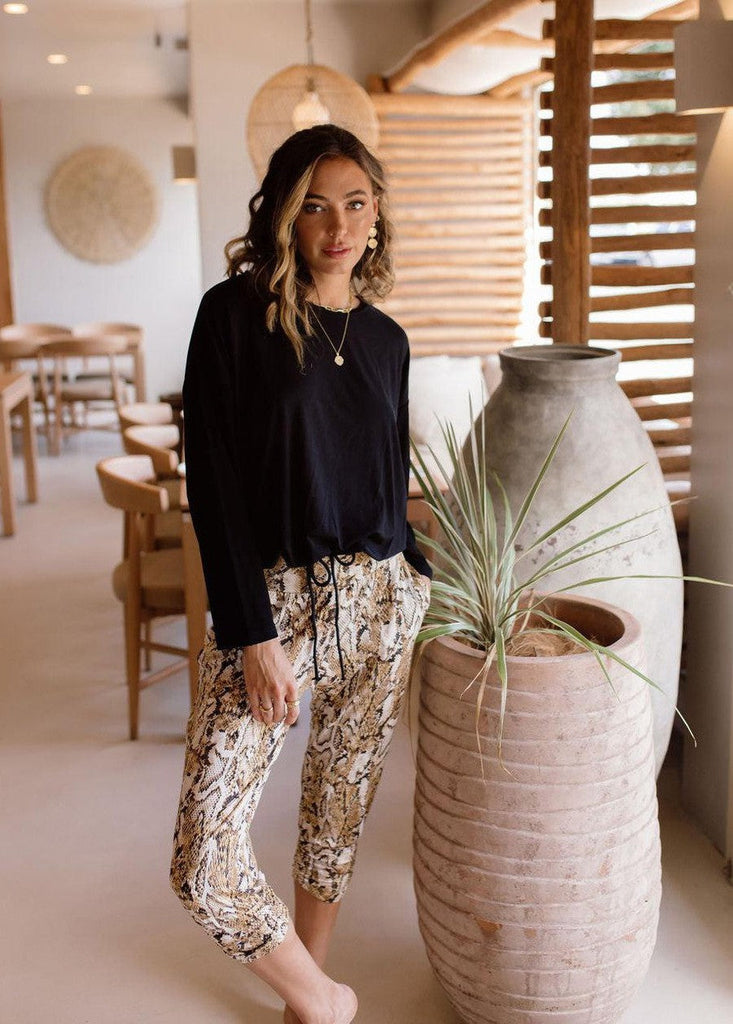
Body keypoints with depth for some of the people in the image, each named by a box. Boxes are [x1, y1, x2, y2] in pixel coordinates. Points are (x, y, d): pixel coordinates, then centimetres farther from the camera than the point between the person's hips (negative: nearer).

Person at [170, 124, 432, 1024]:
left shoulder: (385, 338, 10)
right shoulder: (236, 314, -5)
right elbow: (212, 481, -10)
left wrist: (417, 579, 11)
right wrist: (254, 633, -14)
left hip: (381, 603, 4)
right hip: (270, 602, -4)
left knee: (340, 812, 14)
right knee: (204, 863, -8)